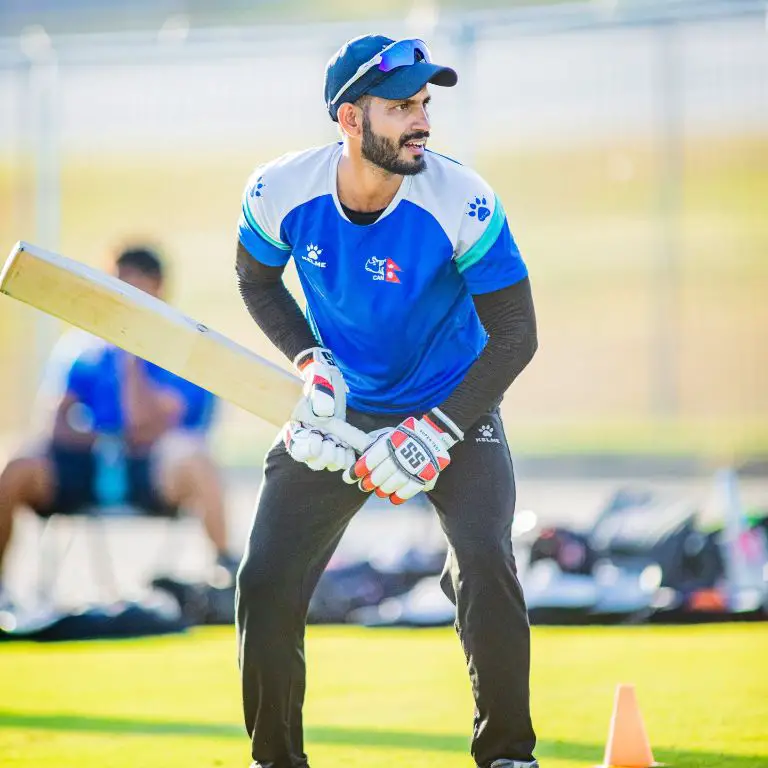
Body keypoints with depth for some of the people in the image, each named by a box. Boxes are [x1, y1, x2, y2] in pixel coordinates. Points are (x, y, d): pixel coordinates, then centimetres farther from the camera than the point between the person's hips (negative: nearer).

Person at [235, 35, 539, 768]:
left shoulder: (462, 203, -25)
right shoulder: (280, 193, -18)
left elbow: (513, 336, -18)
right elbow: (256, 281, 5)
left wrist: (436, 432, -25)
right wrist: (310, 363, -11)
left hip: (454, 405, -2)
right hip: (337, 408, 2)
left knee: (486, 566, -22)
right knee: (266, 583, -6)